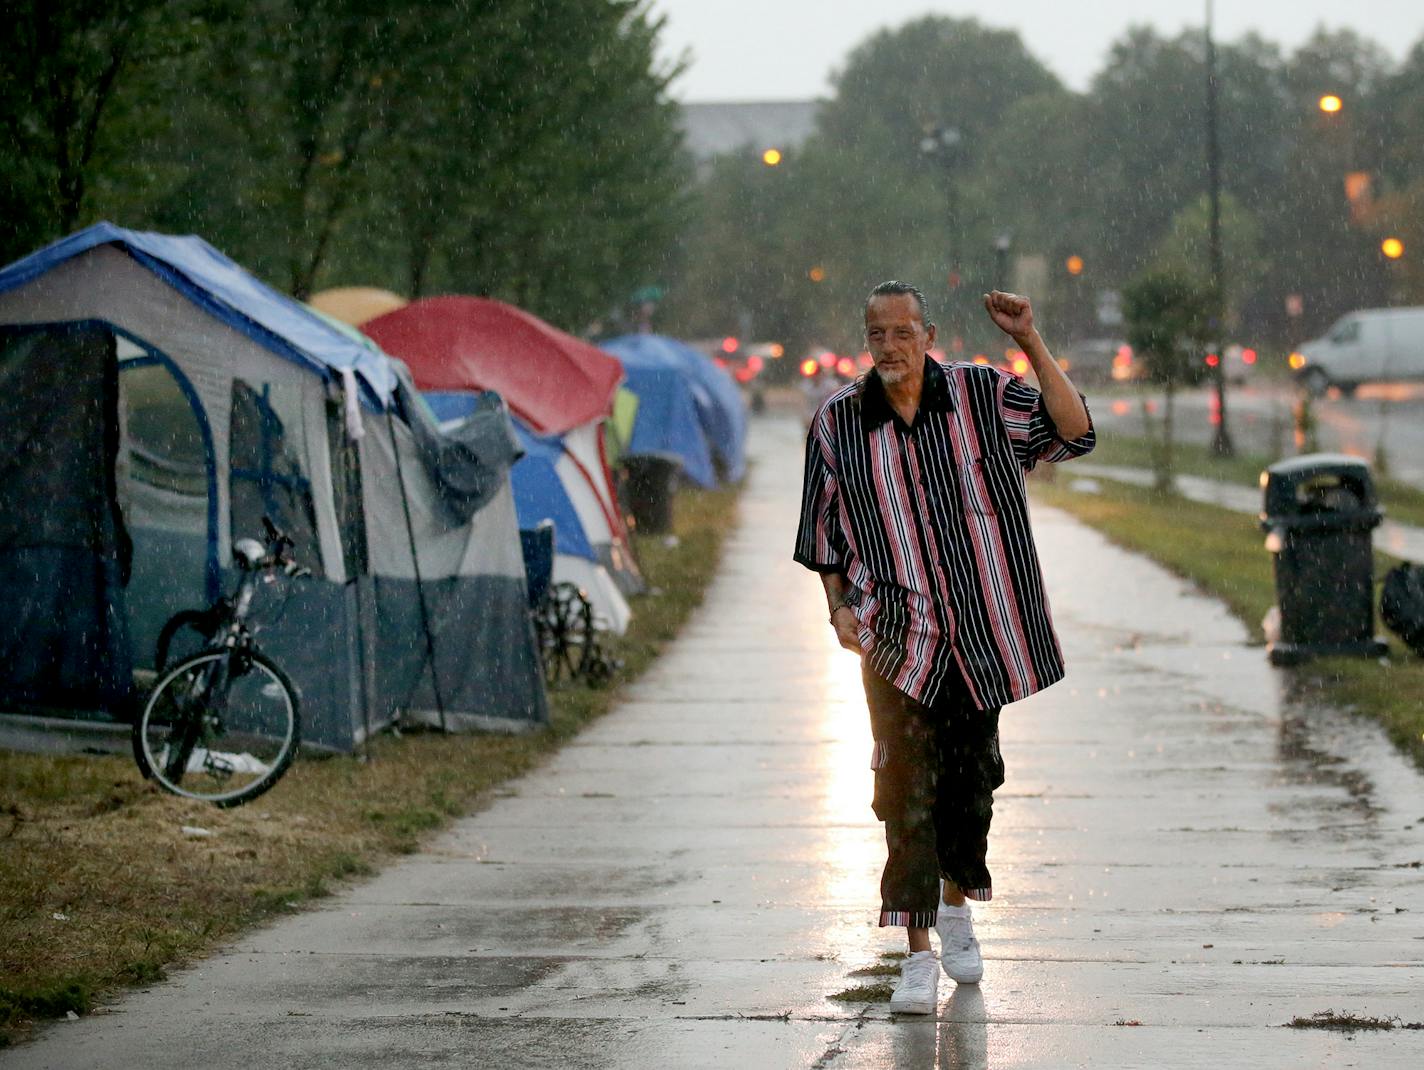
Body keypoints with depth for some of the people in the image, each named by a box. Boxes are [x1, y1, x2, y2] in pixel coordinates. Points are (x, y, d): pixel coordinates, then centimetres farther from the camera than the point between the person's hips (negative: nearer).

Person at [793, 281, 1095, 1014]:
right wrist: (839, 604, -2)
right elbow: (824, 527, 10)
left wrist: (1031, 344, -22)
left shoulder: (981, 397, -4)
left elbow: (1073, 433, -14)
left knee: (972, 776, 14)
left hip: (981, 631, 1)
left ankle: (957, 904, 39)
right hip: (896, 638, -1)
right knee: (907, 789, -10)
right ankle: (918, 953, -7)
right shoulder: (837, 423, 0)